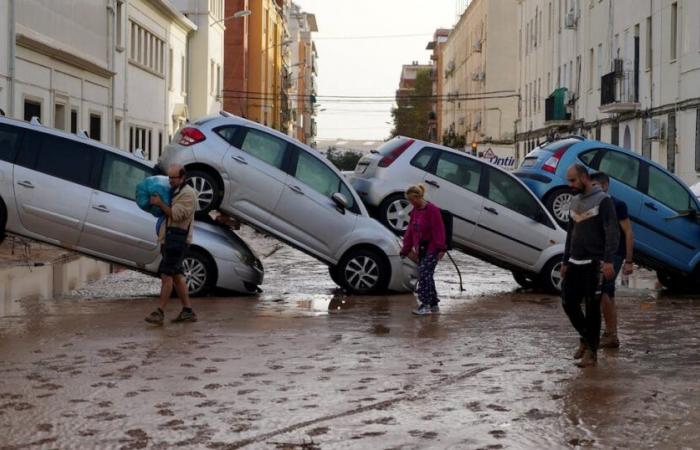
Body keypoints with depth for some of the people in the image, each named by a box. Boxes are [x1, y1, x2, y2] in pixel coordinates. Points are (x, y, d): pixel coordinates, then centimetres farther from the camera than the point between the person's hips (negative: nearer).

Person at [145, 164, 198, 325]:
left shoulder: (187, 194, -9)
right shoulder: (172, 191, 21)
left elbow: (176, 215, -19)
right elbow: (165, 213, 26)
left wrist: (160, 203, -17)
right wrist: (155, 203, 9)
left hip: (177, 239, -10)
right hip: (168, 239, 10)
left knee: (167, 274, -13)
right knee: (177, 275, 11)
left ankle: (159, 312, -15)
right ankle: (188, 311, 15)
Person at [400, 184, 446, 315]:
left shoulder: (432, 210, -12)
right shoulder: (415, 211, 13)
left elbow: (438, 230, -16)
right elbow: (410, 231, 18)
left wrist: (440, 248, -20)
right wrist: (406, 250, 19)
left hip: (431, 249, -9)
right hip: (420, 250, 9)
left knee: (424, 274, -15)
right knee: (426, 276, 10)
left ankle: (426, 305, -14)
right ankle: (434, 304, 19)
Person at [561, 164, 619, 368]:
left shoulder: (602, 200, -7)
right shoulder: (574, 202, 16)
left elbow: (612, 232, -12)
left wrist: (608, 260, -21)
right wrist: (565, 262, 19)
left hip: (593, 264, -7)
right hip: (575, 263, 7)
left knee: (592, 308, -3)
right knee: (568, 302, 4)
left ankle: (591, 351, 4)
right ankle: (586, 338, 25)